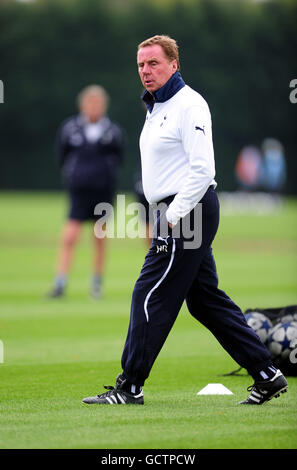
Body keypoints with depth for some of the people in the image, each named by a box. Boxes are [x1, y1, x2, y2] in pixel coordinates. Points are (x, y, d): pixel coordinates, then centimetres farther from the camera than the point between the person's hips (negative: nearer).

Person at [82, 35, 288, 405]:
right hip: (174, 213, 10)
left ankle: (129, 387, -1)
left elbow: (202, 169, -20)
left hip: (188, 211, -10)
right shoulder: (156, 108, 18)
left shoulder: (188, 105, -13)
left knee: (150, 297, -7)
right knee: (205, 299, 11)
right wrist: (164, 216, 15)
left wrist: (173, 217, -20)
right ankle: (267, 375, 13)